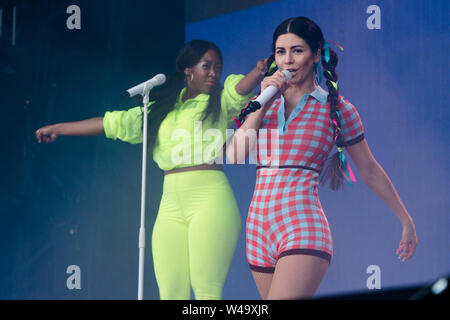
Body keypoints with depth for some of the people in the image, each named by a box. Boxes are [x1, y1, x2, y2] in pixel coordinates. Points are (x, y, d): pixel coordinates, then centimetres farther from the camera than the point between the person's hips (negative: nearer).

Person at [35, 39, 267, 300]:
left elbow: (241, 88, -10)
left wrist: (259, 71, -34)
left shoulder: (220, 103, 11)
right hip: (171, 203, 4)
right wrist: (59, 129, 33)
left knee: (206, 290, -15)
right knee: (170, 293, -6)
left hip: (211, 200, -4)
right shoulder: (161, 110, 22)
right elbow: (113, 123, 28)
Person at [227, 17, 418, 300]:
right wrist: (263, 101, -3)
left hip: (303, 225, -5)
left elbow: (371, 172, 12)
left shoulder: (337, 109, 3)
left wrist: (406, 221, 18)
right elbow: (235, 155, 0)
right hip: (259, 226, 5)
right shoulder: (266, 104, 14)